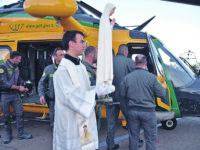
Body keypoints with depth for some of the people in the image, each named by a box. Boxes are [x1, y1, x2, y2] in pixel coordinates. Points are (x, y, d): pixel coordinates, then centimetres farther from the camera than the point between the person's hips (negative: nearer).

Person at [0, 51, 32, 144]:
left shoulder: (16, 68, 9)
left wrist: (23, 84, -3)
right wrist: (19, 87, -20)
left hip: (15, 94, 6)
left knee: (20, 113, 2)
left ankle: (21, 134, 13)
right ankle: (8, 135, 22)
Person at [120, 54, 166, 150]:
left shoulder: (127, 77, -2)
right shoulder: (151, 77, -11)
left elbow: (122, 95, 5)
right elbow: (162, 94, -8)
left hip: (132, 111, 3)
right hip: (148, 111, -3)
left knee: (133, 137, 17)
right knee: (150, 138, 10)